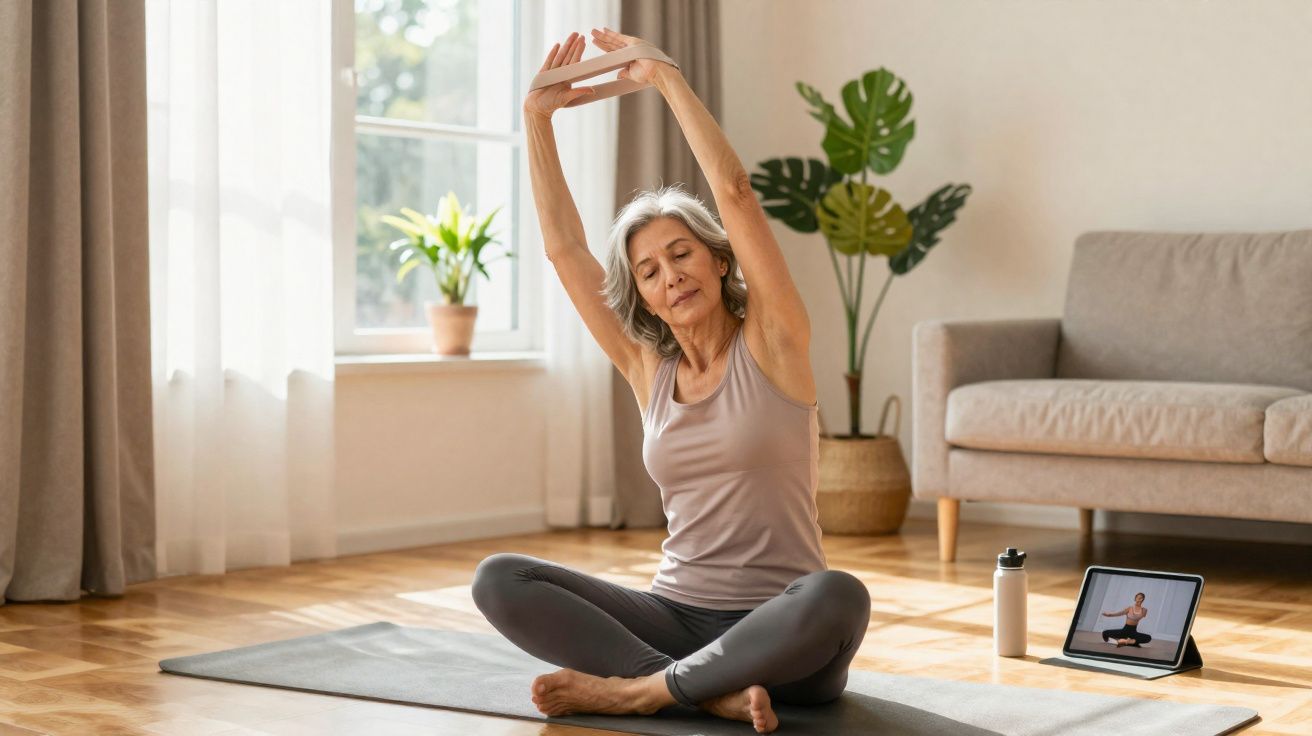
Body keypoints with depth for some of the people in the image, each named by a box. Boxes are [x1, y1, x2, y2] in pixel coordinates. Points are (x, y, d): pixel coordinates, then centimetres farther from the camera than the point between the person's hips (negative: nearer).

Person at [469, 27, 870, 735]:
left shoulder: (771, 343, -2)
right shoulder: (649, 371, 10)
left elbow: (733, 190, -12)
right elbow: (563, 246, 8)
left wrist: (665, 77, -7)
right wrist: (537, 118, 7)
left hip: (780, 639, -4)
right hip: (675, 617, 4)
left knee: (838, 596, -39)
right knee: (498, 579, -15)